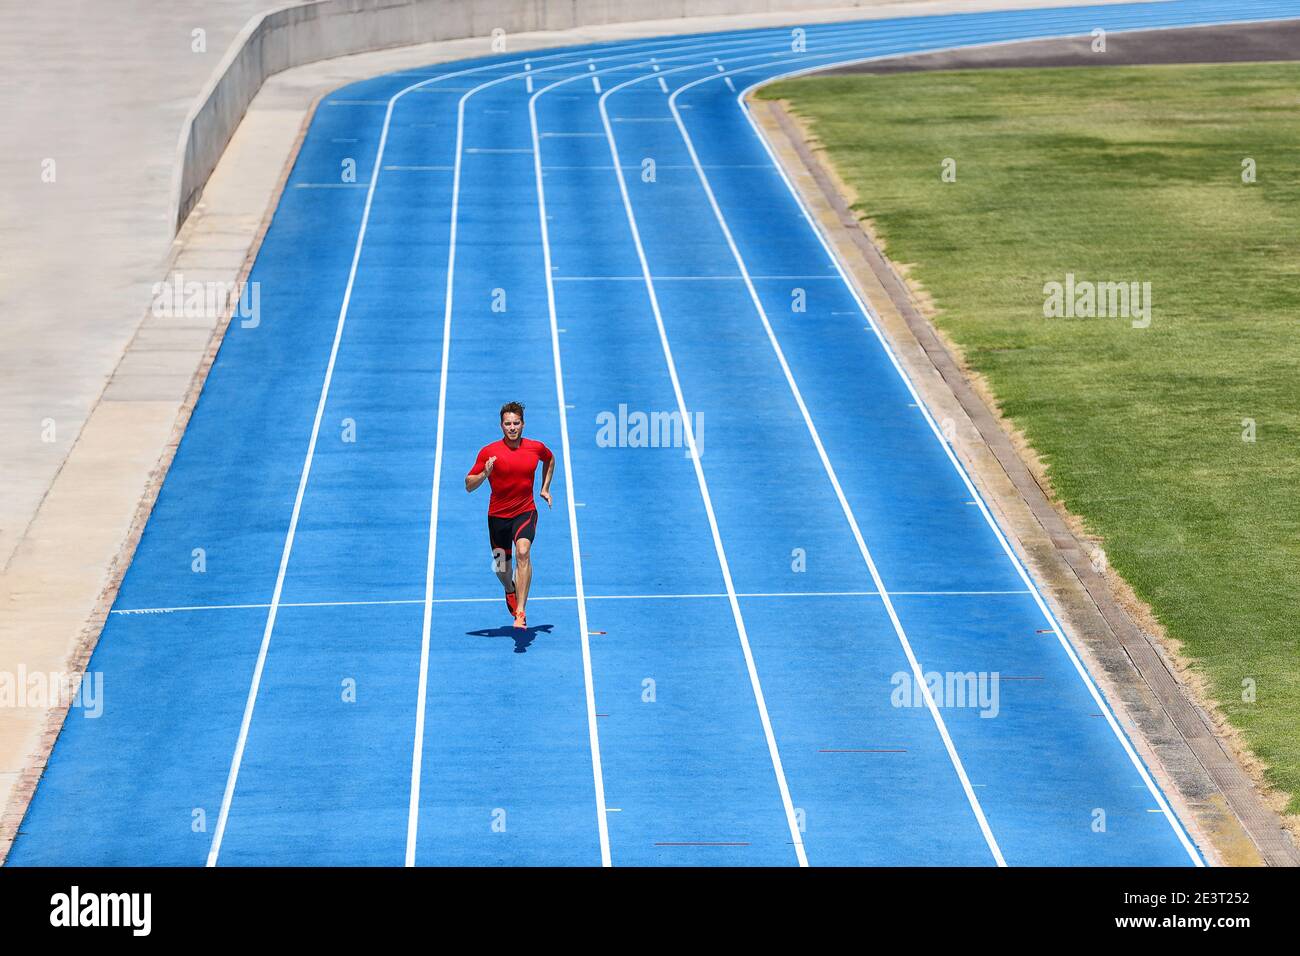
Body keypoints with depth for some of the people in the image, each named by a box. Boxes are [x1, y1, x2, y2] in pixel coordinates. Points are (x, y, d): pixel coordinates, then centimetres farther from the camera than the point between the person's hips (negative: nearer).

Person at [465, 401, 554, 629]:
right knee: (501, 567, 12)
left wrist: (545, 488, 17)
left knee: (523, 552, -28)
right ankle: (510, 591, 51)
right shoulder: (488, 452, -9)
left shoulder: (536, 448, -2)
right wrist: (484, 474, -26)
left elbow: (550, 459, 24)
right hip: (498, 515, 1)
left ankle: (520, 612, -31)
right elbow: (469, 485, -6)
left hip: (525, 511, -1)